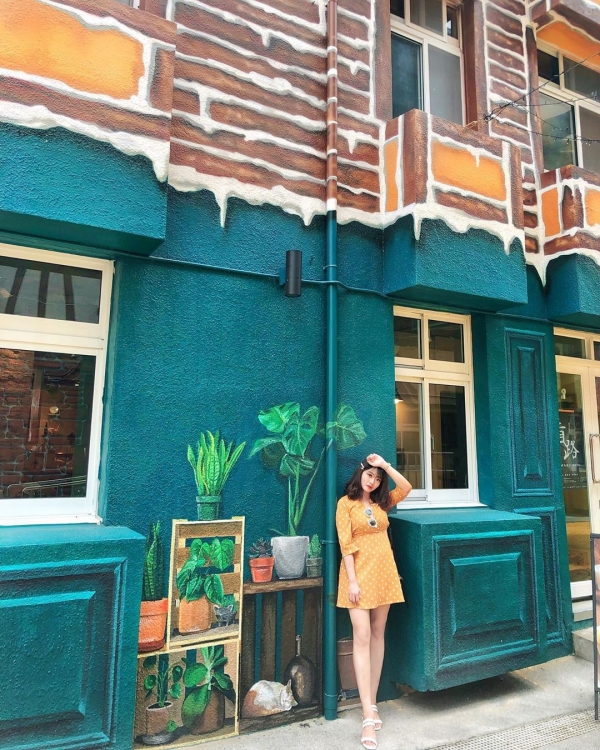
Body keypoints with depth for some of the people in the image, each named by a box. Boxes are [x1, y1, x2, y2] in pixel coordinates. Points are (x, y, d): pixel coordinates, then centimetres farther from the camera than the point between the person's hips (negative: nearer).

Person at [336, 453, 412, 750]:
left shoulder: (381, 502, 11)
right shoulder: (346, 503, -4)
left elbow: (406, 488, -2)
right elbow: (346, 545, -10)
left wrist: (385, 464, -6)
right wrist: (352, 581, -15)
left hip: (384, 572, 5)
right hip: (359, 574, -5)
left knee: (378, 635, 9)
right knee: (362, 636, -9)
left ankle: (372, 703, 20)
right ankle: (368, 715, -7)